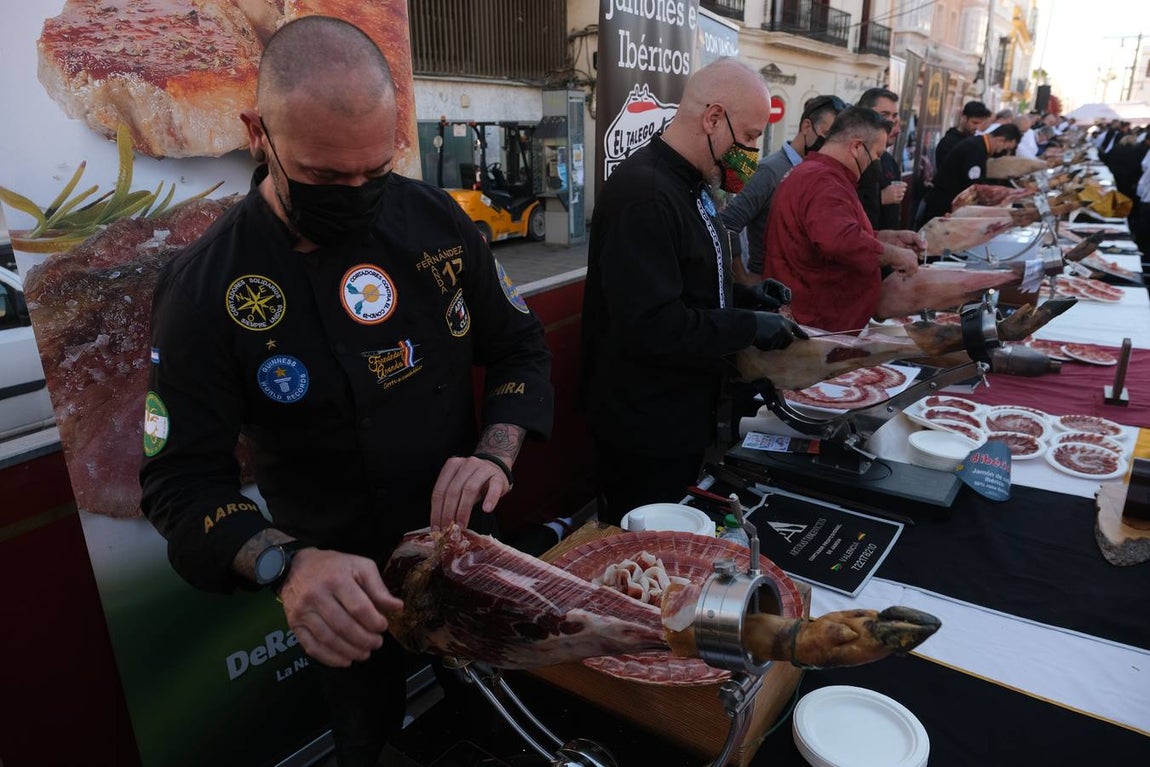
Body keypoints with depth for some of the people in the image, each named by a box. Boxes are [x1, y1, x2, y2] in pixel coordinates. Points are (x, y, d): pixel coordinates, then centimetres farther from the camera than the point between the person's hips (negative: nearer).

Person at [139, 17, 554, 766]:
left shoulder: (434, 217, -10)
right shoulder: (205, 287, -20)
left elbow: (520, 347, -2)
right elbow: (182, 481, -19)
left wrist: (495, 454, -20)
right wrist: (287, 564, -37)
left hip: (469, 545, 4)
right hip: (349, 590, -3)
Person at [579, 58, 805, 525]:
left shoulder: (690, 184, 10)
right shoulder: (643, 195, -24)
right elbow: (651, 327, -30)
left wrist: (742, 295, 5)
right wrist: (751, 327, -19)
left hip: (683, 417, 10)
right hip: (645, 435, -10)